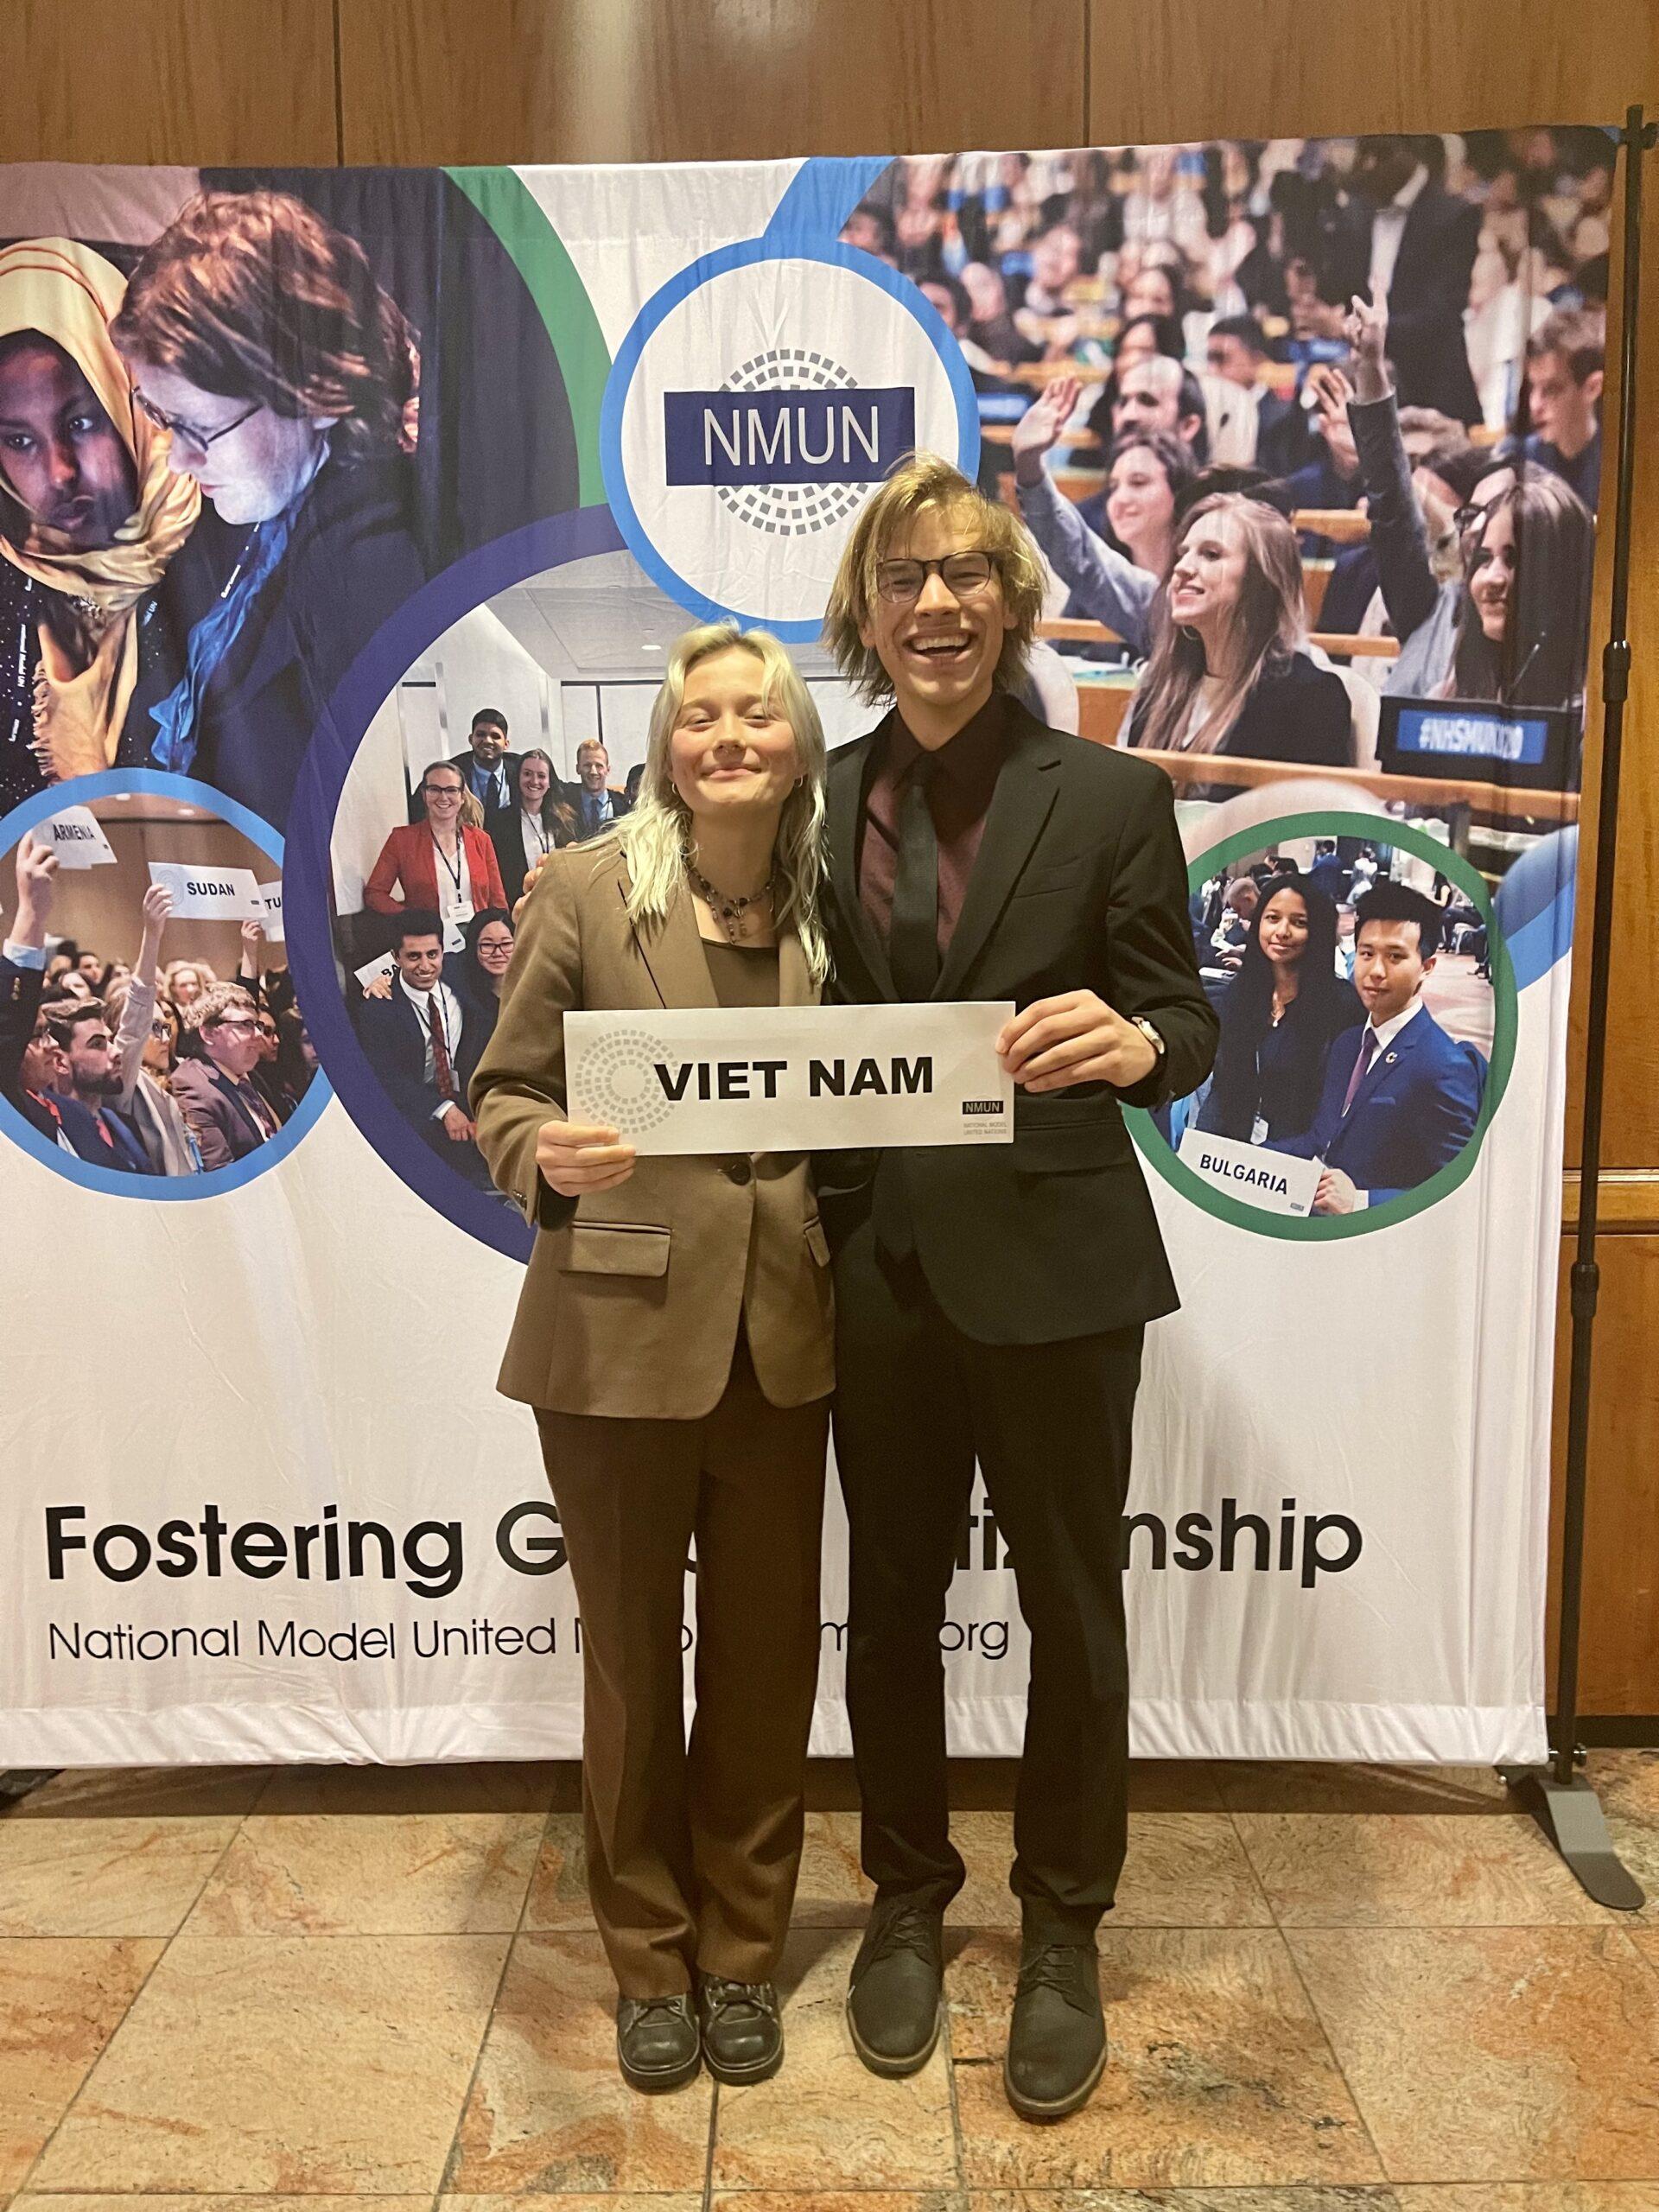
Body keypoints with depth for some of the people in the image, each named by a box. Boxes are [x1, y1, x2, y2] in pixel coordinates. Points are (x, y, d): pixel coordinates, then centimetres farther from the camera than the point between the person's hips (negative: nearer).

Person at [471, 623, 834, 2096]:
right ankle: (649, 1958, 36)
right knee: (634, 1653, 13)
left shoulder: (829, 909, 5)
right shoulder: (584, 891, -4)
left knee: (769, 1654, 12)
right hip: (618, 1332, -2)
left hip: (782, 1338, 3)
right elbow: (504, 1093, -2)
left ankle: (741, 1950, 36)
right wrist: (549, 1156, -22)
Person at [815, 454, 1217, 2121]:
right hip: (879, 1267, 2)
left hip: (1055, 1264, -2)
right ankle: (907, 1901, 39)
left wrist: (1131, 1041, -25)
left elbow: (1184, 1023, -2)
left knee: (1072, 1608, 11)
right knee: (892, 1598, 16)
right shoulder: (822, 804, 4)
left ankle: (1062, 1935, 34)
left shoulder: (1109, 797, -2)